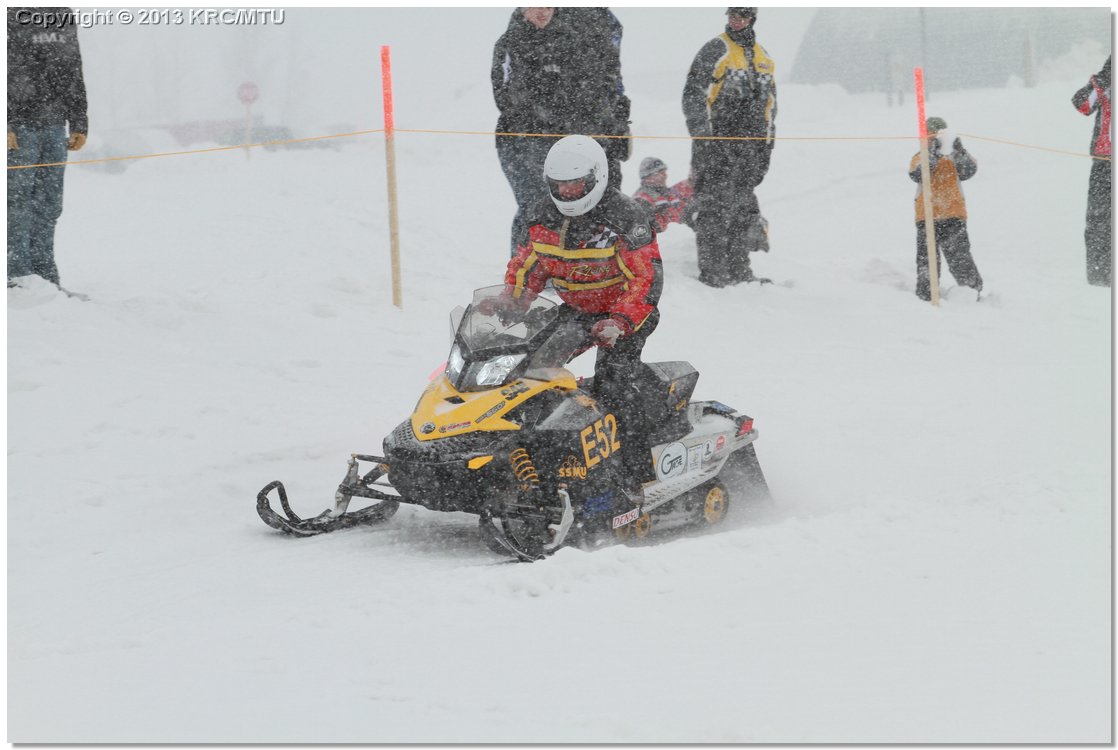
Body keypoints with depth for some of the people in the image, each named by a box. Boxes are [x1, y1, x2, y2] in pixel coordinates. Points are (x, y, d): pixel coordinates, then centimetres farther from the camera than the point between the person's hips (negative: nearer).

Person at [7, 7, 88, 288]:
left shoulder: (65, 19, 13)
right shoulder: (12, 17, -7)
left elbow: (74, 74, 19)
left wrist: (79, 123, 14)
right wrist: (5, 126, -17)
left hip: (54, 127, 6)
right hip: (19, 127, -6)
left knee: (49, 206, 7)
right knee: (18, 203, -4)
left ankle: (45, 277, 12)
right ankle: (17, 276, -1)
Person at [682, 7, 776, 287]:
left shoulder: (763, 58, 17)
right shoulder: (715, 50, -3)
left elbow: (770, 103, 24)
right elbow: (693, 96, -8)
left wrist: (767, 145, 19)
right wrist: (703, 137, -15)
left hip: (751, 147, 6)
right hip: (717, 146, -6)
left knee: (744, 210, 9)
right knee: (715, 209, -9)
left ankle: (739, 270, 17)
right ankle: (712, 273, -7)